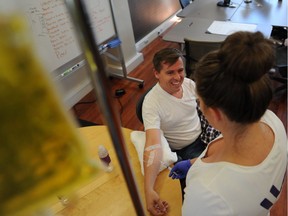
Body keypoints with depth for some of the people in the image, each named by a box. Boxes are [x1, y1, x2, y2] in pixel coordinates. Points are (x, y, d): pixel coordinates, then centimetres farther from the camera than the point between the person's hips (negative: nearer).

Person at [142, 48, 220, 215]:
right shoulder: (151, 102, -26)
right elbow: (153, 145, -36)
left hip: (204, 133, 5)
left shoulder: (189, 84, -9)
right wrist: (149, 190, -46)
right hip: (184, 149, -5)